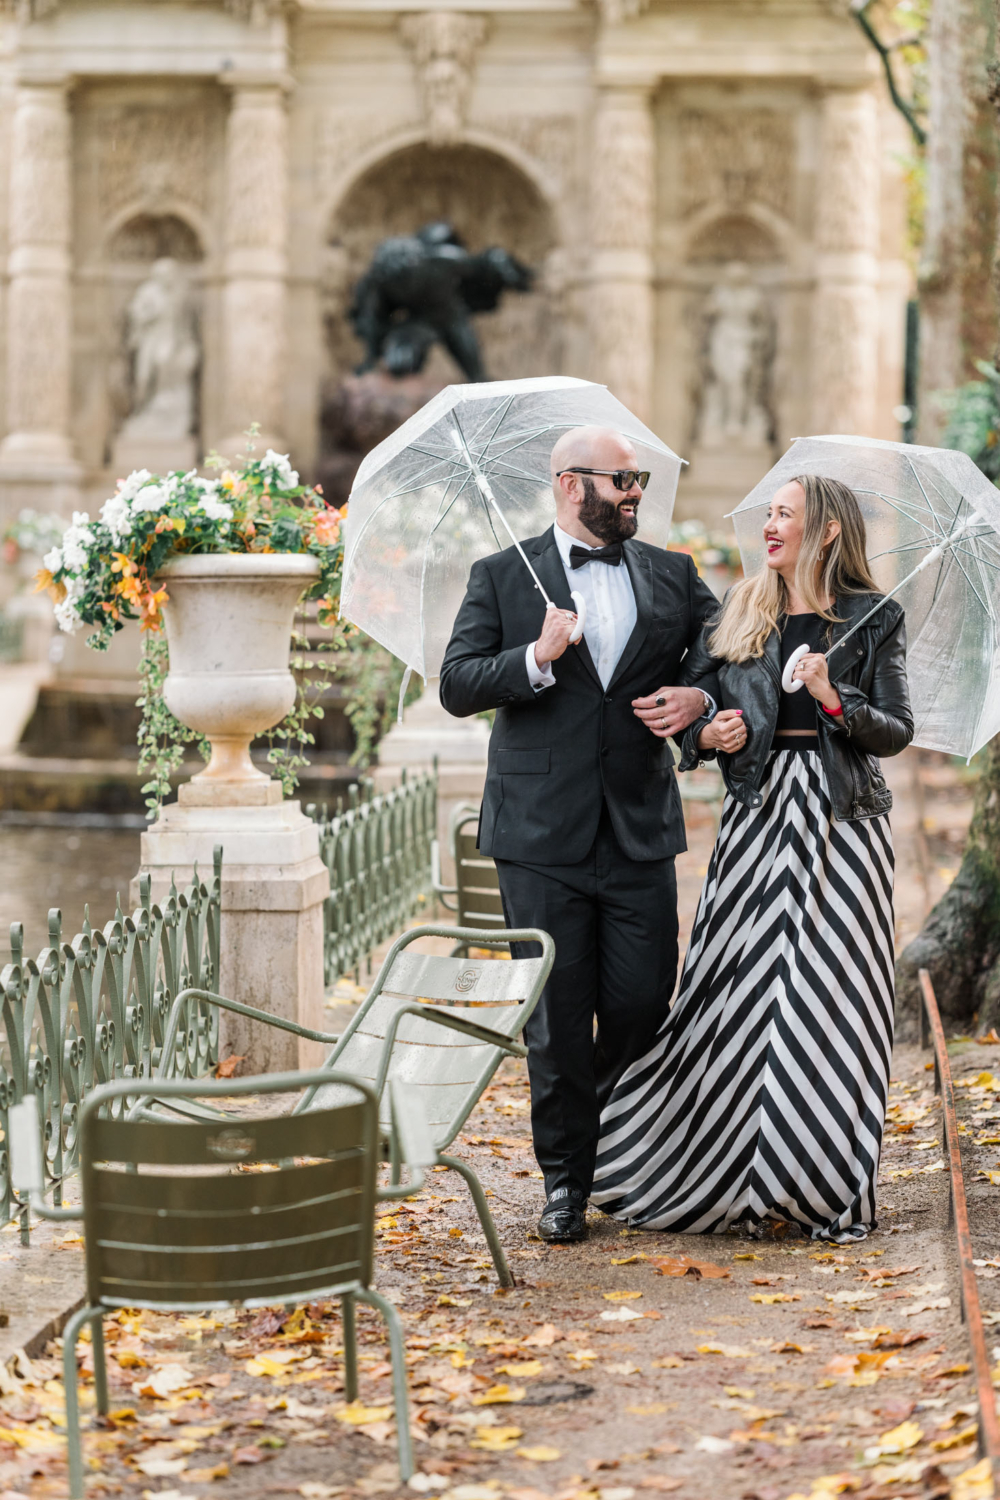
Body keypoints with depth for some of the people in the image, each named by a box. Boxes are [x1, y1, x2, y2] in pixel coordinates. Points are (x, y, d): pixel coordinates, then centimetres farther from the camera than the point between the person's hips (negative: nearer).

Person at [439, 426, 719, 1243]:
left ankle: (619, 1140, 28)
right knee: (557, 1015, 2)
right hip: (544, 835, -2)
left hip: (641, 830, 2)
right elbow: (457, 686, -3)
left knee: (642, 1006, 1)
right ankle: (566, 1178, 14)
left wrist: (700, 698, -5)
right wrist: (535, 659, -19)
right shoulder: (503, 577, 3)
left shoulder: (672, 575, 11)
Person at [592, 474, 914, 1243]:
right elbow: (693, 707, 13)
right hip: (758, 814, 2)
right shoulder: (738, 615, 12)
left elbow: (897, 731, -1)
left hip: (843, 819, -2)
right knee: (744, 993, -2)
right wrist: (708, 734, -8)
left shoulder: (873, 621, 3)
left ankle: (833, 1189, 5)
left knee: (830, 997, -4)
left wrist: (836, 702, -17)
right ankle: (742, 1182, 9)